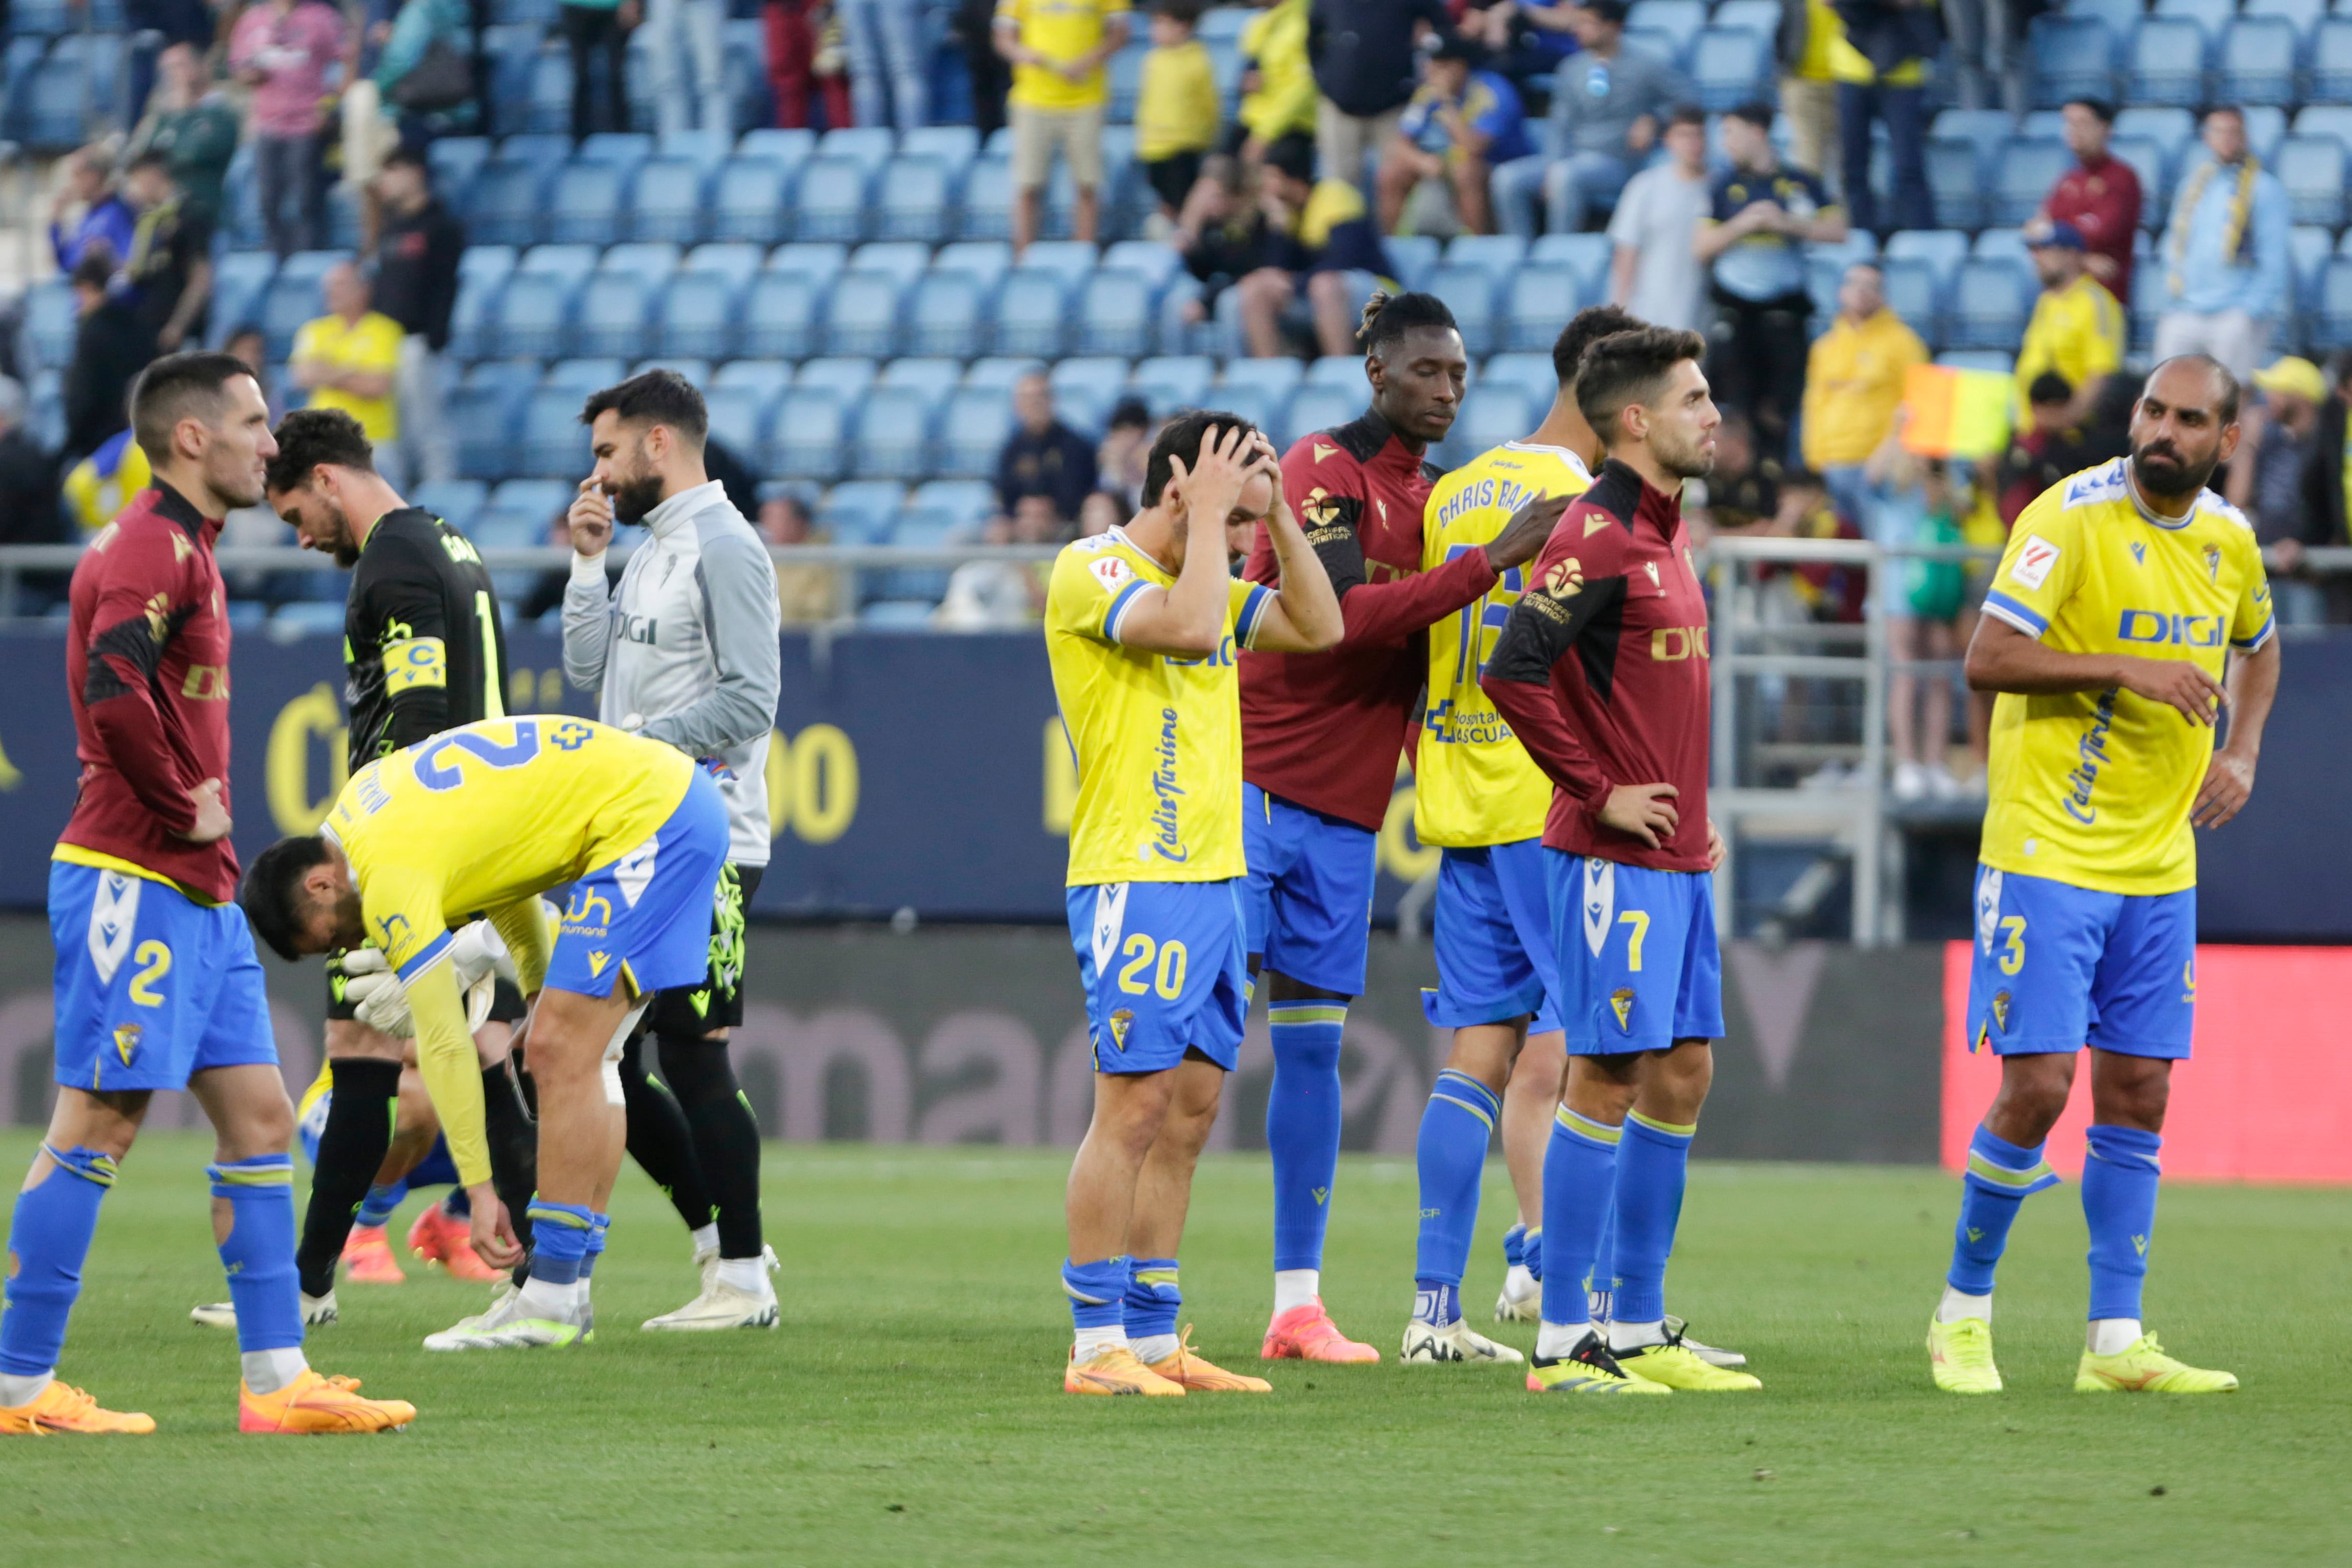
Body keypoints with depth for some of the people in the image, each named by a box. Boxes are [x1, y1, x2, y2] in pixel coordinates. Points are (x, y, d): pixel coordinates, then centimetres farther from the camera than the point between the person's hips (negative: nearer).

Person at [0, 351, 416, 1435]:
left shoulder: (183, 550, 19)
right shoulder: (151, 549, -13)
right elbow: (114, 691, -27)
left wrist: (200, 811, 13)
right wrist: (185, 809, -17)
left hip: (198, 895, 10)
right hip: (132, 882, -10)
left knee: (259, 1118, 8)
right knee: (98, 1126, -7)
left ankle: (276, 1379, 8)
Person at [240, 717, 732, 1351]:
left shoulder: (394, 878, -17)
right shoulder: (364, 797, 10)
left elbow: (443, 1045, -15)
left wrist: (479, 1187, -11)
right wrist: (543, 987, 24)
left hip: (645, 816, -10)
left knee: (563, 1054, -12)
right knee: (582, 1055, 10)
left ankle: (552, 1301, -11)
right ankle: (567, 1296, 10)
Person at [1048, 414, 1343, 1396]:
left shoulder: (1203, 577, 18)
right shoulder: (1091, 572, -9)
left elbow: (1318, 626, 15)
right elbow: (1189, 626, -25)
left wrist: (1277, 512, 8)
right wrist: (1213, 513, -14)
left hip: (1214, 877, 9)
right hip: (1134, 876, -9)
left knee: (1190, 1111, 8)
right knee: (1134, 1109, -10)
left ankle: (1154, 1340, 12)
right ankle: (1097, 1346, -8)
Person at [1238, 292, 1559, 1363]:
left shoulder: (1434, 497, 14)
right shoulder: (1324, 471, -10)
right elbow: (1340, 618, -23)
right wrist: (1489, 564, -26)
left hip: (1346, 811, 7)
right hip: (1254, 785, -7)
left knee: (1312, 1044, 7)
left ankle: (1300, 1306, 9)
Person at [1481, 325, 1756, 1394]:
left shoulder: (1664, 531, 16)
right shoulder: (1598, 535, -14)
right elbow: (1512, 673, -24)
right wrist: (1599, 793, -17)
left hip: (1679, 859, 9)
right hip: (1614, 861, -9)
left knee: (1681, 1077, 10)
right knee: (1609, 1078, -7)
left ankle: (1638, 1330, 15)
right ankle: (1562, 1343, -3)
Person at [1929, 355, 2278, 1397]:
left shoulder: (2228, 540, 7)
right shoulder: (2073, 517, -12)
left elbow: (2258, 645, 28)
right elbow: (1988, 658, -19)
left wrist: (2240, 754, 12)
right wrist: (2127, 668, -25)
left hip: (2159, 868, 6)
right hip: (2048, 853, -6)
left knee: (2137, 1097, 5)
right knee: (2036, 1086, -10)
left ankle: (2114, 1343, 9)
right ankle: (1963, 1313, 7)